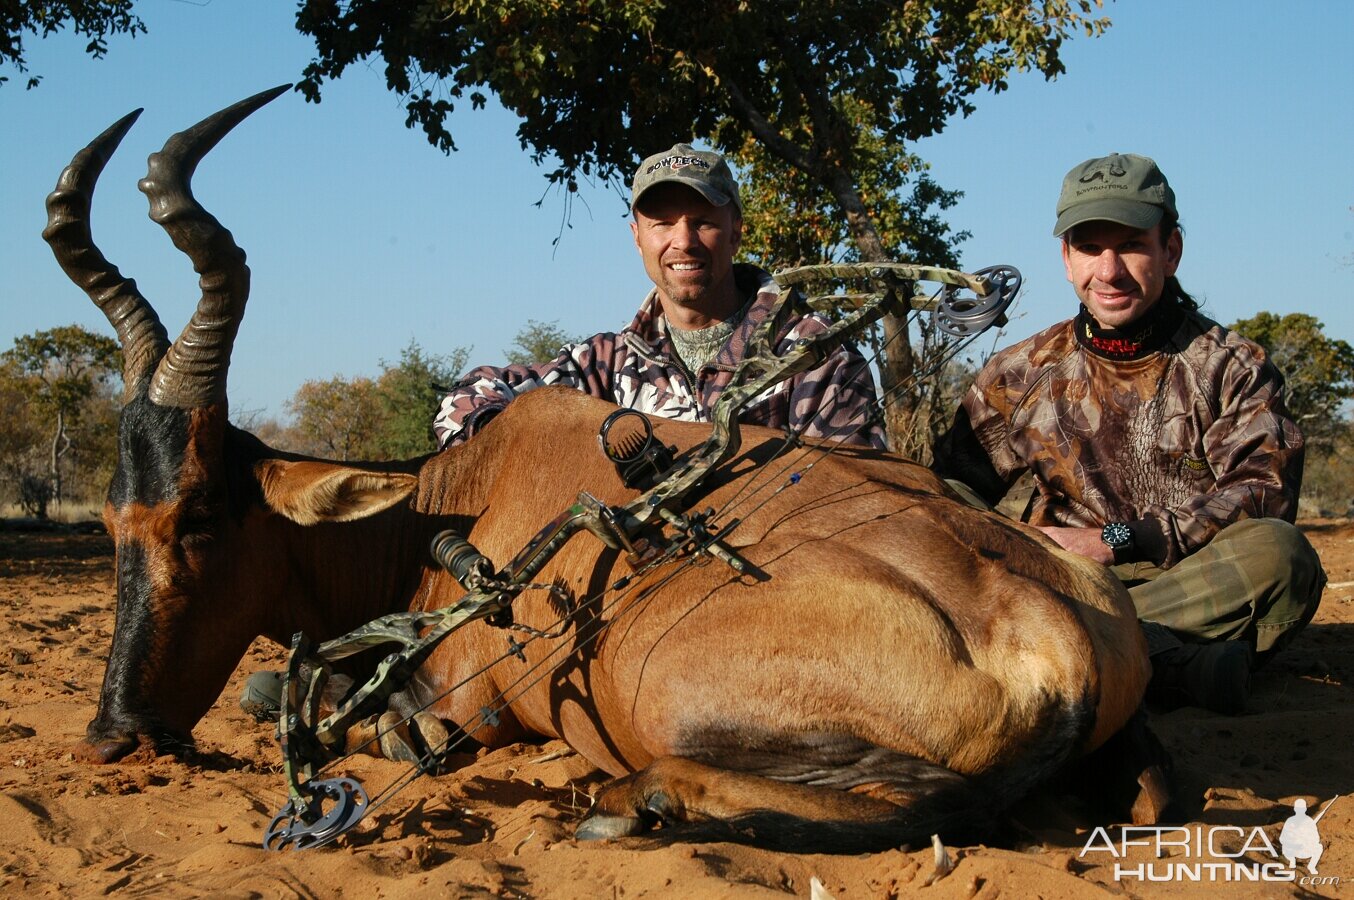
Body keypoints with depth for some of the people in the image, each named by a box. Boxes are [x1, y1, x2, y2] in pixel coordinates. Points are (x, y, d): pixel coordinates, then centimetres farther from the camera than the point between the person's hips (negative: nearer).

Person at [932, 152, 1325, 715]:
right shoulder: (1022, 373, 15)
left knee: (1277, 552, -34)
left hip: (1201, 588, -1)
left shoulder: (1230, 367, 9)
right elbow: (955, 485, 12)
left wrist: (1116, 540, -14)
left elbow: (1264, 493, -5)